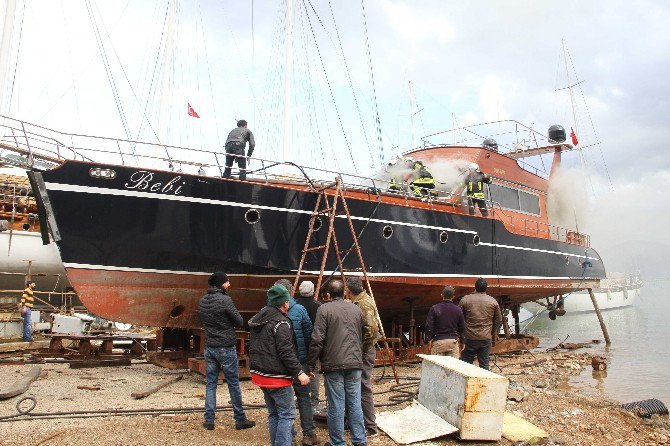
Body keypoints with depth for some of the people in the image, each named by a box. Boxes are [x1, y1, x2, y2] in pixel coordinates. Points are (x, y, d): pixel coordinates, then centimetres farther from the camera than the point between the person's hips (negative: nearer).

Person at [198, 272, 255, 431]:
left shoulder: (202, 301, 3)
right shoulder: (225, 300, -18)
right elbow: (239, 322, -11)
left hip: (209, 347, 6)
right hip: (226, 348, -6)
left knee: (210, 384, 12)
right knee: (233, 384, 5)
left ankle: (209, 420, 14)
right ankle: (240, 419, 15)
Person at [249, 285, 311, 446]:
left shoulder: (257, 320, 11)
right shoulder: (281, 324, -17)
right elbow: (286, 352, -21)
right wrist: (299, 372, -15)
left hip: (260, 374, 9)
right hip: (277, 377, -9)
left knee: (273, 413, 17)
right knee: (287, 414, -1)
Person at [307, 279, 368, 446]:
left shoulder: (324, 309, -5)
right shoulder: (356, 309, 10)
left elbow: (317, 340, -10)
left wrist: (310, 364, -3)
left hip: (333, 364, -4)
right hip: (355, 364, 4)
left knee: (336, 406, 3)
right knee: (355, 404, 11)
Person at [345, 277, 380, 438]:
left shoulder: (365, 304, -18)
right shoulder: (361, 301, 11)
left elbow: (371, 329, -26)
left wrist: (363, 348, -17)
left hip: (363, 352, -10)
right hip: (360, 352, 10)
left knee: (364, 388, -3)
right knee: (360, 387, 17)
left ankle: (370, 428, 5)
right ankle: (360, 423, 28)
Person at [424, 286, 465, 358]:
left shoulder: (434, 308, -3)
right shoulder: (458, 310, 4)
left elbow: (429, 325, -4)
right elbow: (462, 327, 10)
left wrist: (429, 339, 3)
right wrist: (463, 341, 18)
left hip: (438, 341, -2)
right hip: (453, 341, 2)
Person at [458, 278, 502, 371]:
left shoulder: (465, 300, -3)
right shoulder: (493, 302, 2)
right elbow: (498, 320, 11)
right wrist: (493, 333, 25)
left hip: (469, 338, -1)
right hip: (486, 338, 2)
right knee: (484, 365, 6)